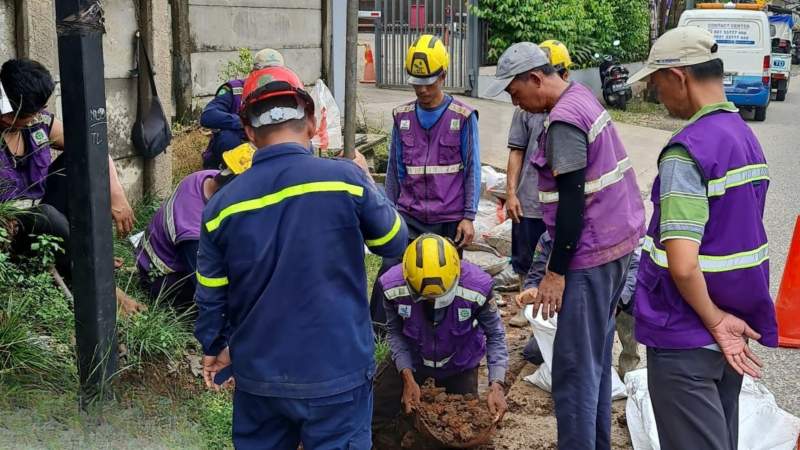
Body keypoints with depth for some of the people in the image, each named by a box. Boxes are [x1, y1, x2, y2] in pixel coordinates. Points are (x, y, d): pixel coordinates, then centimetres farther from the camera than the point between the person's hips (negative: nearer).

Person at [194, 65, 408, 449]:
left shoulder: (222, 205, -5)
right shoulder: (345, 179, -13)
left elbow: (211, 297, 3)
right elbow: (394, 243, 3)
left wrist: (215, 349, 22)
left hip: (258, 374, 3)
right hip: (337, 373, -3)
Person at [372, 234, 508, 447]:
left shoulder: (477, 288, -33)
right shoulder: (393, 287, -30)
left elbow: (495, 335, -19)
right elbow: (395, 332, -14)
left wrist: (497, 385, -29)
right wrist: (408, 378, -24)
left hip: (459, 363, 0)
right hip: (411, 359, 1)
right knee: (375, 422, -9)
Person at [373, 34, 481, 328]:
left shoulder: (463, 117, -3)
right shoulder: (403, 117, 6)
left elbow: (472, 169, -2)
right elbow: (394, 169, 11)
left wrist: (468, 216, -6)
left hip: (449, 219, -2)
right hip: (408, 216, 2)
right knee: (390, 271, -8)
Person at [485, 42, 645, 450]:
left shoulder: (564, 121, -18)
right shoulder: (582, 97, 11)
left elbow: (572, 202, -20)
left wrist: (555, 272, -16)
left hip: (592, 253, -10)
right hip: (619, 240, 10)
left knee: (574, 367, -4)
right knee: (596, 357, 18)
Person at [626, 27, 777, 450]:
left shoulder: (687, 151, -22)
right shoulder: (745, 136, 6)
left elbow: (682, 264, -29)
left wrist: (714, 321, -15)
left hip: (686, 337, -9)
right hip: (737, 326, 9)